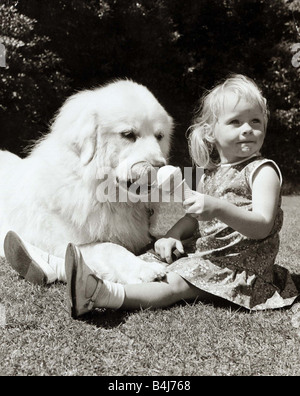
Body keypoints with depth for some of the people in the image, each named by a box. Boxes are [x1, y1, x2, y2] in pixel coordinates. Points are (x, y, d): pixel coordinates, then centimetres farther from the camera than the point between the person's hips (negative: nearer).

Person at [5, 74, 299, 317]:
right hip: (201, 252, 8)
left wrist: (217, 208, -37)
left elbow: (262, 226, -22)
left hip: (237, 262, -7)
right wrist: (173, 235, -3)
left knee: (175, 284, -29)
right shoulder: (210, 173, 12)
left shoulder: (262, 170, -11)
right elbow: (194, 218, 18)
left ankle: (105, 294, -49)